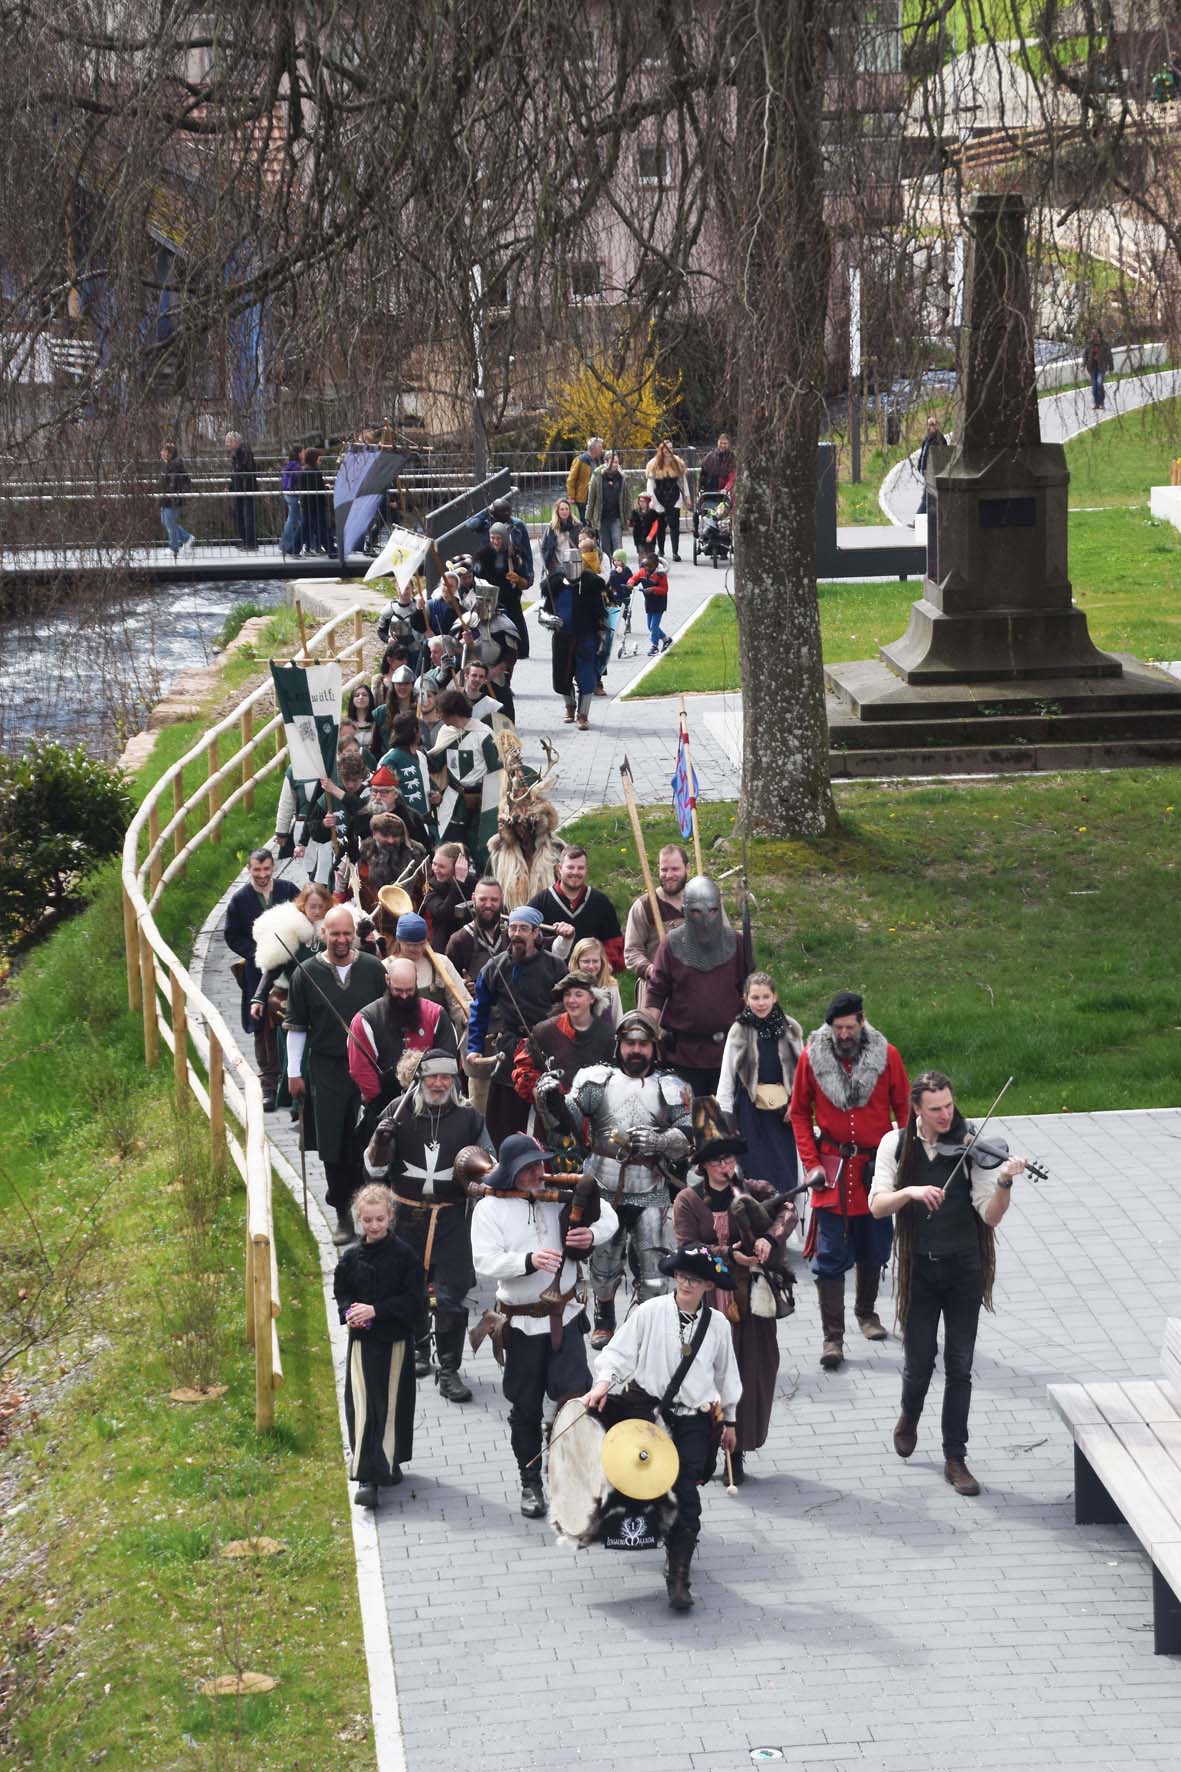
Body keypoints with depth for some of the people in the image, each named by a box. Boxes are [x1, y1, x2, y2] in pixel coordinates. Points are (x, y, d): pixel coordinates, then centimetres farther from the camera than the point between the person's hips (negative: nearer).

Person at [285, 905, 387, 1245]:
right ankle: (343, 1214, 10)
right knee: (333, 1148, 1)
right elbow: (296, 1026, 6)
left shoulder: (373, 969, 3)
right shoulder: (306, 973, 1)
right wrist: (294, 1073, 4)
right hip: (326, 1070, 0)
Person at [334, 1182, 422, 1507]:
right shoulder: (352, 1257, 2)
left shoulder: (403, 1255, -6)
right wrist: (349, 1313, -10)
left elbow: (412, 1300, -10)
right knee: (362, 1407, -6)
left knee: (392, 1404, 9)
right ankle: (366, 1479, -10)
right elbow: (341, 1293, 11)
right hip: (362, 1342, 1)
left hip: (395, 1341, -1)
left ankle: (391, 1463, 30)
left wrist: (376, 1311, -19)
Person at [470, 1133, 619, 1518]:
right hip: (521, 1322, -1)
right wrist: (529, 1260, -33)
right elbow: (485, 1260, -18)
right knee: (525, 1407, 9)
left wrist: (593, 1234, -13)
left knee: (576, 1394, -9)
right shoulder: (490, 1208, -7)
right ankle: (531, 1483, 22)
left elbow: (607, 1214, 11)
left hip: (564, 1316, 2)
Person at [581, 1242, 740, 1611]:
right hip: (648, 1411, 0)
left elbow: (726, 1374, 16)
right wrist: (604, 1382, -19)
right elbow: (619, 1352, -1)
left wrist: (729, 1420, 22)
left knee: (686, 1496, -8)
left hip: (694, 1419, 0)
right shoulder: (649, 1313, -3)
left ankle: (678, 1578, -3)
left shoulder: (717, 1325, 4)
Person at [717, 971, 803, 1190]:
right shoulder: (738, 1032, 0)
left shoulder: (790, 1029, 4)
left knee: (786, 1170, 0)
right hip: (751, 1113, -2)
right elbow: (726, 1079, 2)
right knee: (757, 1172, -5)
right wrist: (726, 1119, -2)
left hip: (784, 1114, 2)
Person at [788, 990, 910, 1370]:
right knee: (830, 1257, -4)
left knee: (873, 1250, 15)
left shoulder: (887, 1056, -5)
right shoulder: (812, 1056, -5)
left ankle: (866, 1310, 38)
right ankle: (832, 1337, -2)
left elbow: (904, 1109, 4)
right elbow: (800, 1112, 4)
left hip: (876, 1165, 1)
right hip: (832, 1168, -1)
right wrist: (811, 1163, -4)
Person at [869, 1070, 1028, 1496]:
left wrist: (1004, 1182, -32)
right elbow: (877, 1205, -11)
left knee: (959, 1366, 2)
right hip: (918, 1268, 0)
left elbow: (991, 1215, -13)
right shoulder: (896, 1145, -4)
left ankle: (955, 1458, 12)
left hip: (963, 1269, 0)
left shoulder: (970, 1146, -8)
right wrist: (911, 1192, -29)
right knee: (919, 1360, 5)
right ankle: (909, 1417, 38)